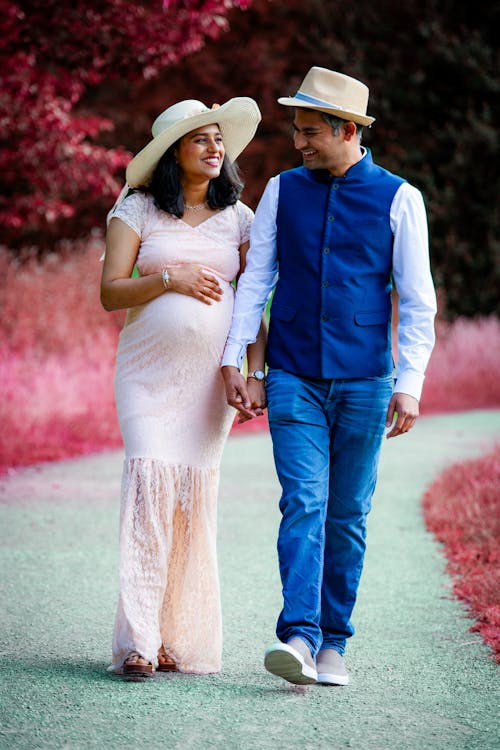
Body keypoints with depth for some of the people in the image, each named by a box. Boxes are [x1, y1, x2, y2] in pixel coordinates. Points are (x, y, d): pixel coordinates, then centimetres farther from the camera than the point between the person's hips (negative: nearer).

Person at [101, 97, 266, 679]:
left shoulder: (239, 219, 10)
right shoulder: (137, 210, 4)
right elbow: (109, 292, -2)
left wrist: (256, 374, -1)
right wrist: (171, 279, -15)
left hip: (210, 377, 2)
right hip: (148, 373, -2)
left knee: (195, 493, -3)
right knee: (151, 482, -15)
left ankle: (180, 637, 6)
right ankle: (137, 641, -17)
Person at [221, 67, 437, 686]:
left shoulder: (398, 199, 1)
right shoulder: (282, 191, 7)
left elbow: (417, 302, 0)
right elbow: (255, 279, 9)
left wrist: (409, 385, -7)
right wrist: (232, 359, 0)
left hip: (364, 381, -1)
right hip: (293, 379, 1)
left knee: (346, 516, 4)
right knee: (303, 503, -12)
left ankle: (333, 644, 12)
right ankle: (299, 639, -21)